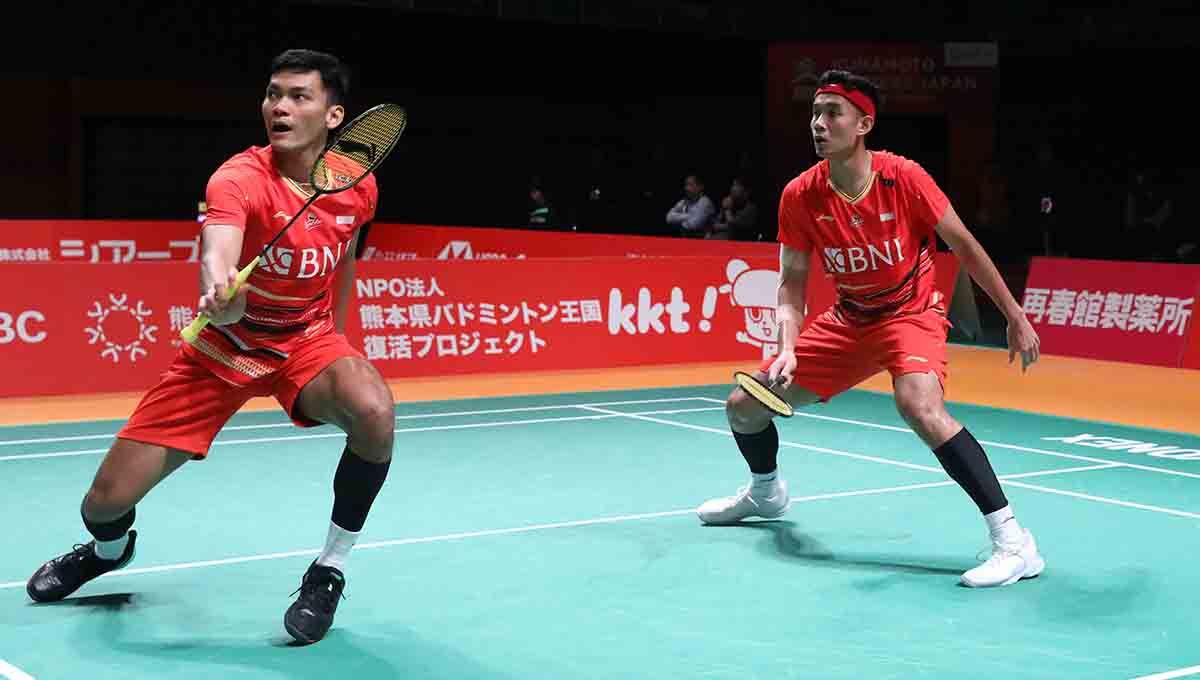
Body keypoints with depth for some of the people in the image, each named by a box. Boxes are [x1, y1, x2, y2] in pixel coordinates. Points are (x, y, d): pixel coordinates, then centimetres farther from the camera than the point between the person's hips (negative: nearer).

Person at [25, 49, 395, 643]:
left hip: (307, 339, 2)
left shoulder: (358, 185, -9)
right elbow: (216, 252, -47)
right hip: (222, 347, -2)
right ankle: (109, 549, 39)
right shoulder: (240, 179, -25)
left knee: (374, 413, -33)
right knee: (106, 503, -4)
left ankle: (329, 571, -11)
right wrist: (221, 290, -69)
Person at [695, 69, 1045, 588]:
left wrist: (1016, 317, -7)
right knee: (743, 406, 6)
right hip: (847, 319, 5)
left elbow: (964, 246, -10)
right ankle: (766, 491, 41)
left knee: (920, 408, -36)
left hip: (911, 312, -5)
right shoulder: (800, 196, -13)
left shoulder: (903, 178, -22)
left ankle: (1014, 542, -30)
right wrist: (788, 348, -22)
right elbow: (792, 282, -5)